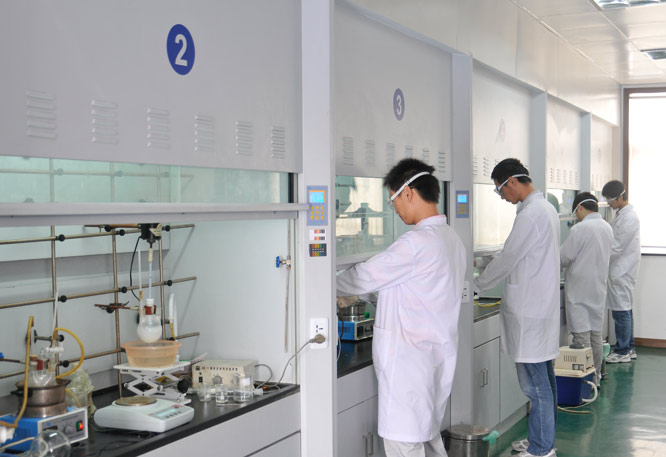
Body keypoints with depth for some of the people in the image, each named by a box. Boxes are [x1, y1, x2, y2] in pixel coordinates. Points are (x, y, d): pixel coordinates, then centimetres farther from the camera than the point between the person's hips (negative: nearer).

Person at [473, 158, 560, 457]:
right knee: (543, 379, 17)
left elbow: (507, 259, -14)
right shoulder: (546, 208, 14)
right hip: (543, 305, 10)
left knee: (534, 384, -2)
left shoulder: (530, 214, -18)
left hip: (529, 313, -10)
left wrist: (476, 286, 0)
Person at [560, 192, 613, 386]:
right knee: (596, 334, 13)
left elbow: (564, 258, -12)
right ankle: (596, 376, 20)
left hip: (579, 288, -7)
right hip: (599, 286, 7)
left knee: (581, 336, -3)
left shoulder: (580, 229, -17)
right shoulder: (607, 228, 7)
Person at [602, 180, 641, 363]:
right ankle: (629, 348, 24)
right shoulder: (622, 214, 12)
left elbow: (617, 247, -19)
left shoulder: (629, 218, -19)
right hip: (620, 270, 10)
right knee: (625, 310, 15)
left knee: (621, 311, -3)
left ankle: (622, 351, 4)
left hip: (622, 272, -10)